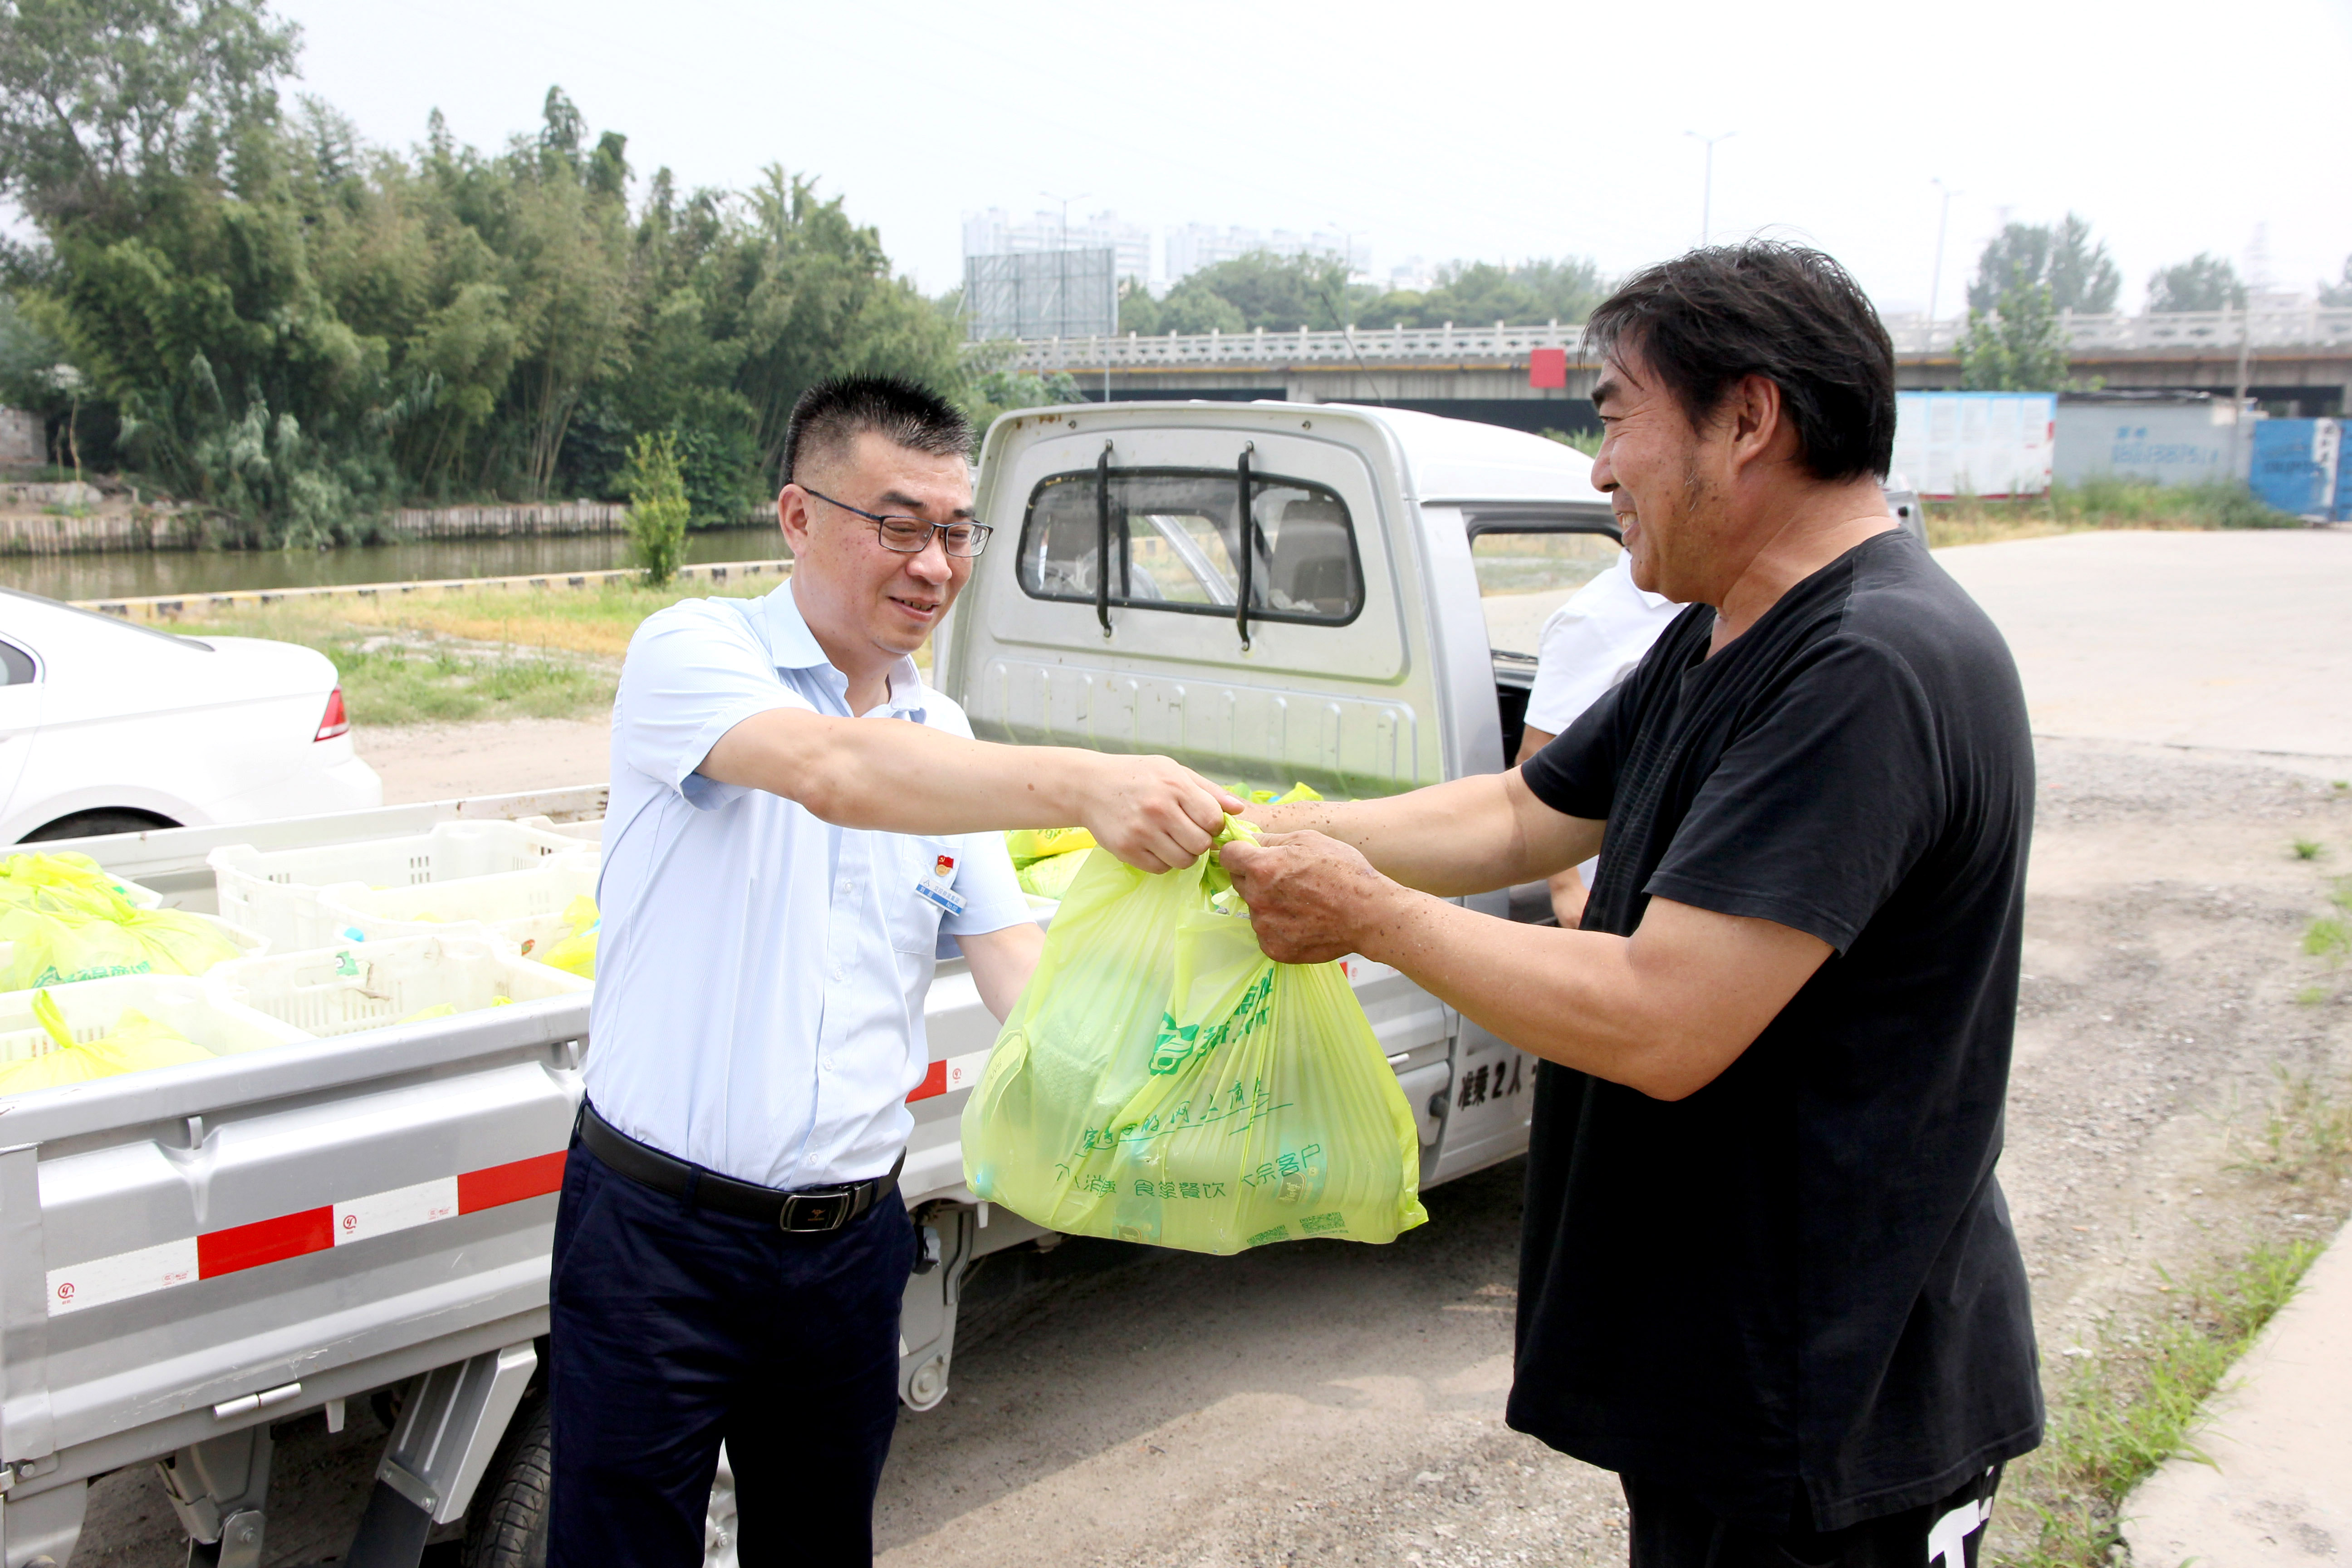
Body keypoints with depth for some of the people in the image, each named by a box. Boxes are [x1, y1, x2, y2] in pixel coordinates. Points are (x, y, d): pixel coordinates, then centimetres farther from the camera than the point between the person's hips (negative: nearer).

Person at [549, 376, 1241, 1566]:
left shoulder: (944, 742, 8)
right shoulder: (691, 653, -10)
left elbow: (1017, 968, 3)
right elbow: (835, 772, -31)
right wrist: (1082, 786, -43)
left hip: (850, 1240, 5)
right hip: (657, 1232, -5)